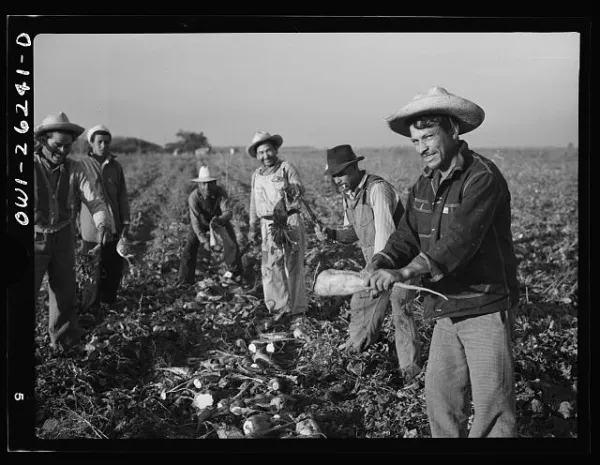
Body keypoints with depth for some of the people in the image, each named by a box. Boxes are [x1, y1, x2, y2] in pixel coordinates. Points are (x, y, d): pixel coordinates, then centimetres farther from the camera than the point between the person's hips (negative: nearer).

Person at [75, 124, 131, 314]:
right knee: (97, 272, -3)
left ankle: (110, 303, 24)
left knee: (115, 269, 7)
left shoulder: (116, 167, 7)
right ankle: (90, 310, 11)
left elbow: (123, 197, 9)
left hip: (115, 229, 4)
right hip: (92, 230, -4)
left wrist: (125, 224, 3)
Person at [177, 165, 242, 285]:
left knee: (232, 244, -8)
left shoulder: (221, 192, -30)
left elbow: (228, 212, -38)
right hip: (201, 222, -1)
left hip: (220, 220, 1)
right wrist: (204, 241, -39)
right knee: (190, 247, -12)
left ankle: (236, 274, 16)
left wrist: (219, 220, -60)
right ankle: (184, 282, -2)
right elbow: (195, 222, -32)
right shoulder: (193, 197, -33)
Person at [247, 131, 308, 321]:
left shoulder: (286, 167, -2)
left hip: (290, 222, -4)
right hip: (269, 226, 4)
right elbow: (254, 204, 23)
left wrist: (291, 187, -34)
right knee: (271, 266, -3)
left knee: (293, 265, 0)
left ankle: (297, 307, 10)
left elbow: (300, 189, -14)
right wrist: (253, 227, 21)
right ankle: (280, 307, 3)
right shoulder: (256, 176, 14)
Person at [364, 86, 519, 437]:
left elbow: (460, 238, -29)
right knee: (439, 395, 11)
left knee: (492, 403, -3)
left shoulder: (482, 177, -17)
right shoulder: (425, 184, 9)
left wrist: (406, 271, -37)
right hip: (446, 308, 7)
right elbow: (407, 235, 3)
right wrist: (380, 265, -17)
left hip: (486, 306, -7)